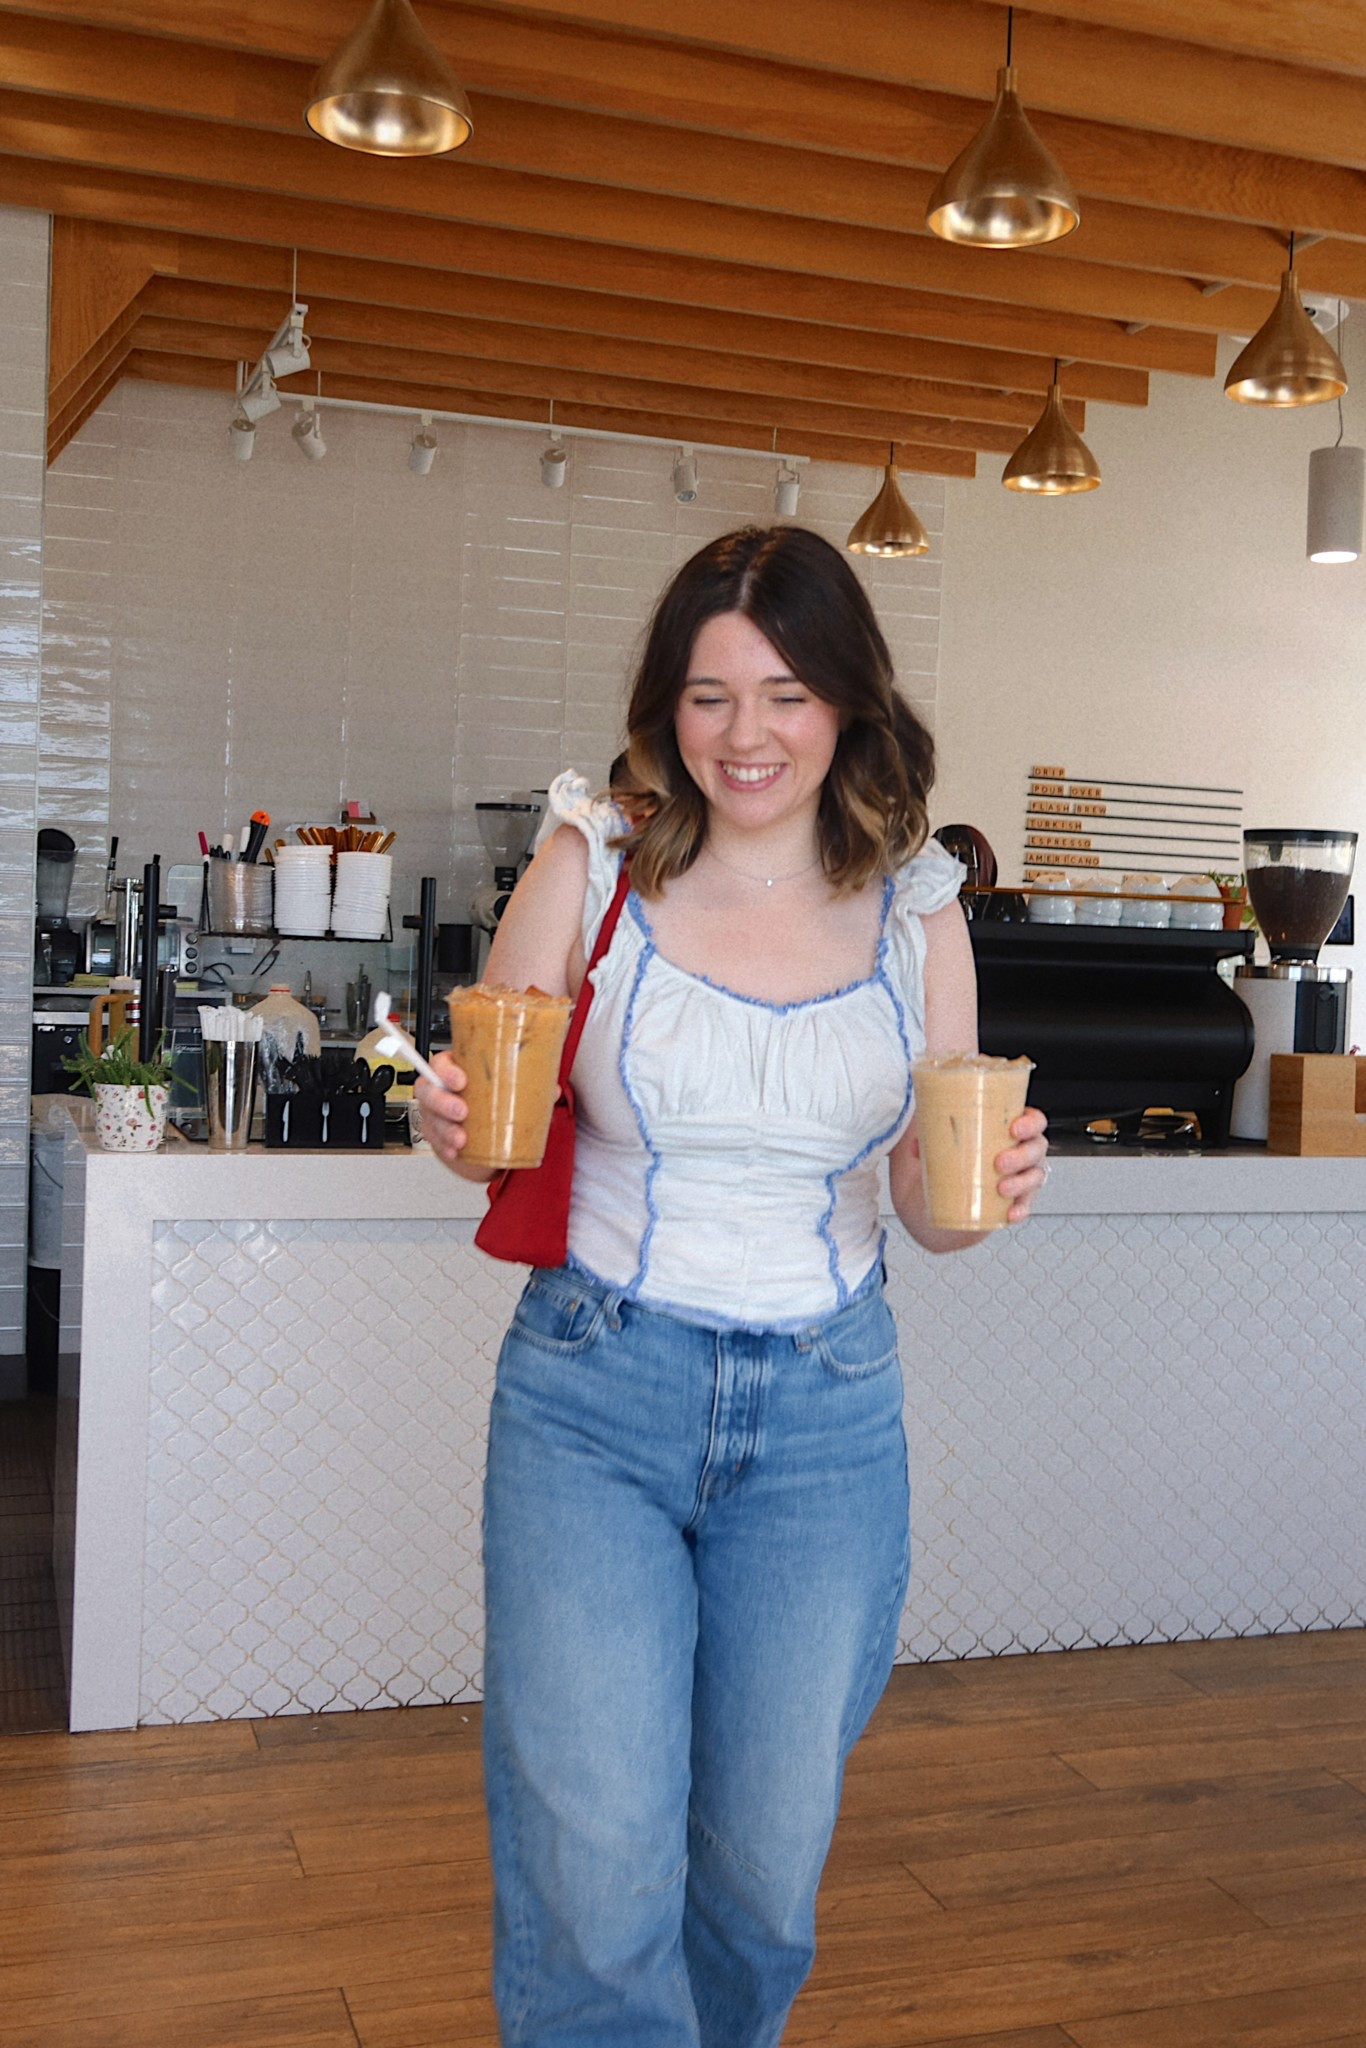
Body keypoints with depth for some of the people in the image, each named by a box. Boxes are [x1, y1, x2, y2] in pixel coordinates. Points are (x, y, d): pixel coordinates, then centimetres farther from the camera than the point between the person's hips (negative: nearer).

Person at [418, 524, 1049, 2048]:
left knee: (766, 1870, 14)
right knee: (595, 1878, -6)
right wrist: (454, 1124, -19)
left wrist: (988, 1187, -15)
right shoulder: (590, 873, -5)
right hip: (594, 1395, -2)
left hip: (826, 1414, 2)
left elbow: (928, 1206, 7)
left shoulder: (916, 914, 1)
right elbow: (490, 1115, 3)